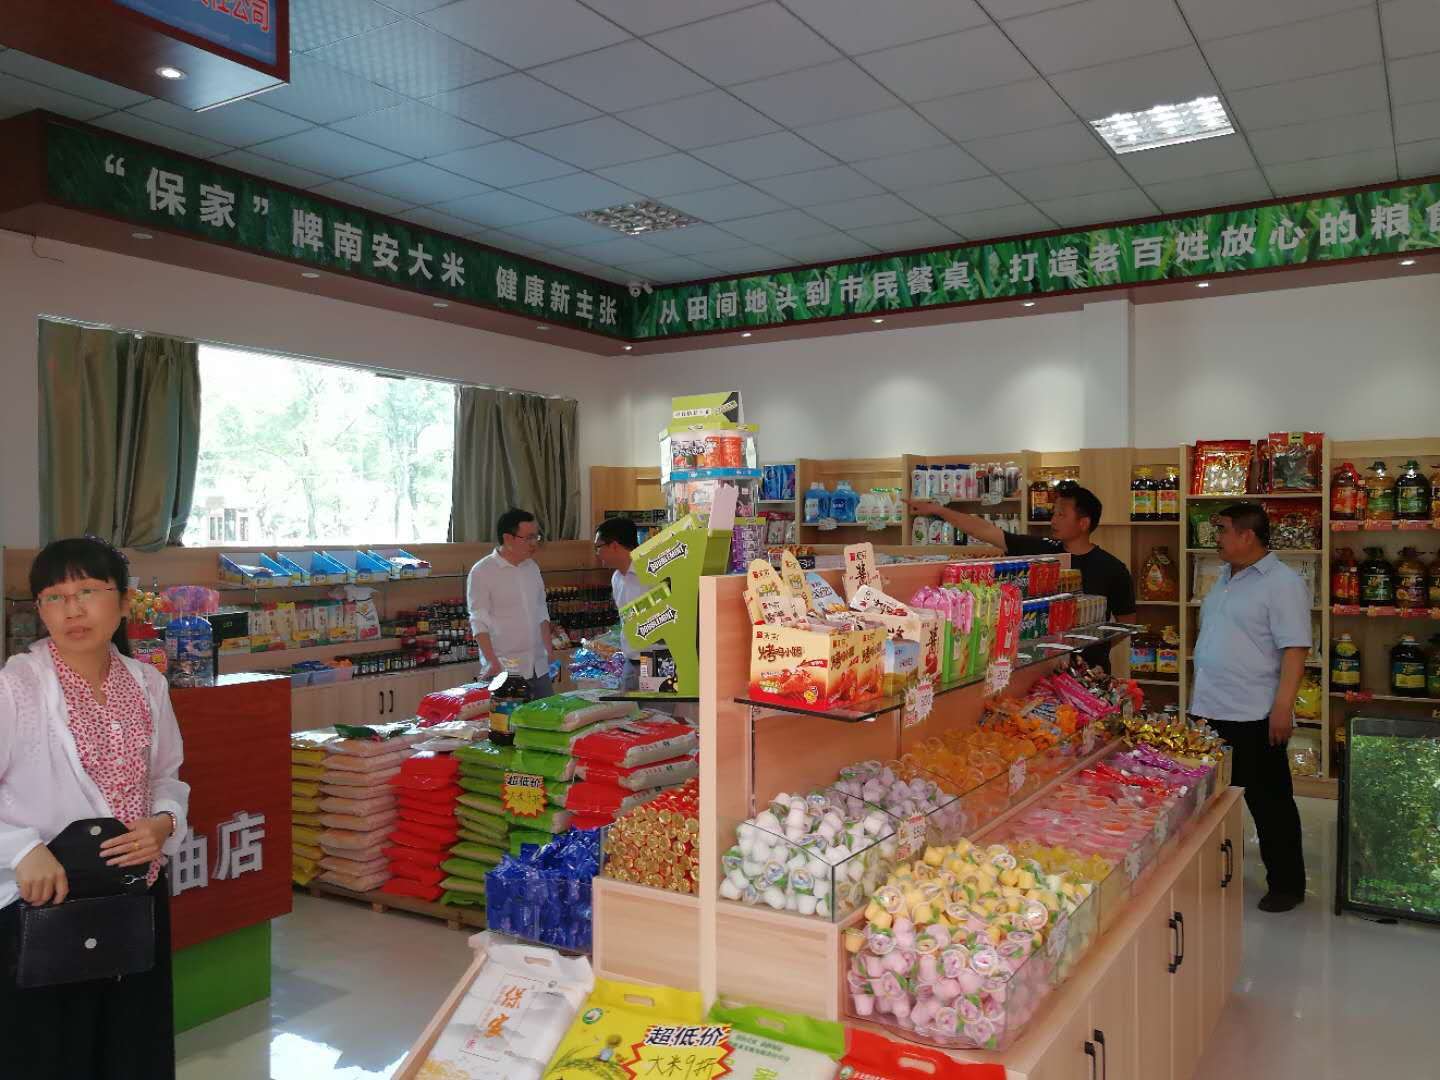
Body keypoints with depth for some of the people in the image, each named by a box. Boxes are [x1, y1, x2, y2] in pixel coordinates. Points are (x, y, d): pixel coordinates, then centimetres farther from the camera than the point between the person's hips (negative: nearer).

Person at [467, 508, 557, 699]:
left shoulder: (532, 568, 10)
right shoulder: (482, 572, -9)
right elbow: (479, 623, -11)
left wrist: (549, 651, 13)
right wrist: (492, 663, -17)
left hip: (539, 666, 6)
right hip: (505, 669, -6)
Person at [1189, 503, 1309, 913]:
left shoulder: (1282, 583, -13)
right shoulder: (1225, 578, 13)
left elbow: (1295, 649, -19)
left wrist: (1282, 707, -24)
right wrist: (1200, 695, 20)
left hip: (1255, 717, -8)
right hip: (1211, 711, 9)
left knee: (1269, 802, 4)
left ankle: (1286, 884, 18)